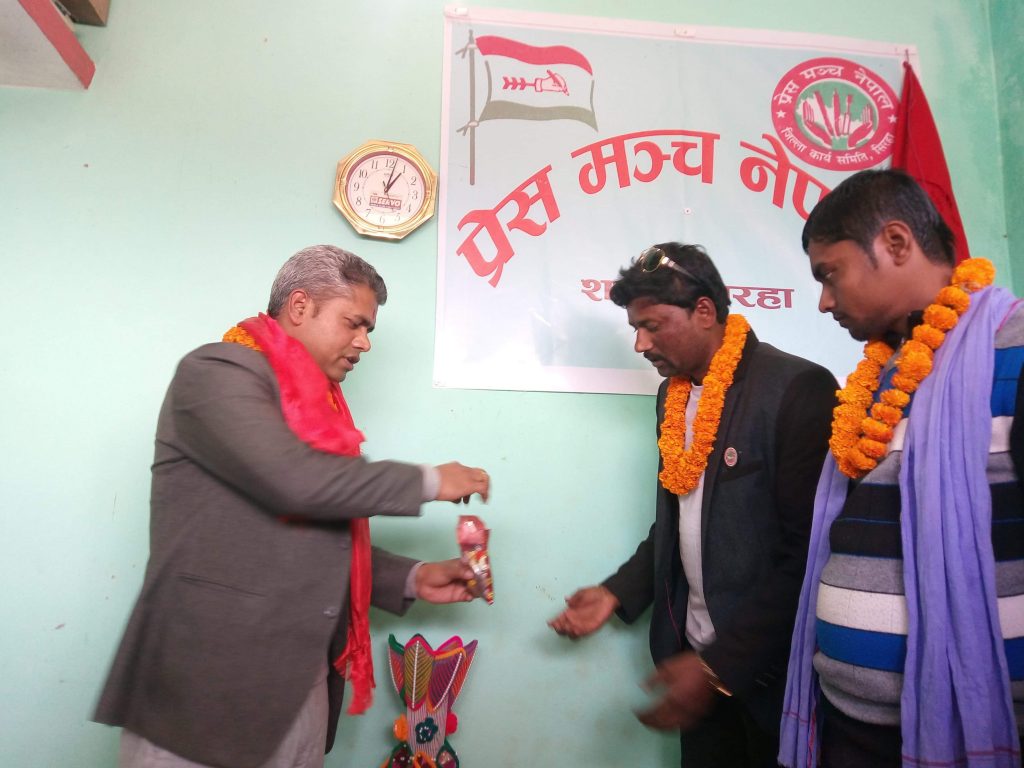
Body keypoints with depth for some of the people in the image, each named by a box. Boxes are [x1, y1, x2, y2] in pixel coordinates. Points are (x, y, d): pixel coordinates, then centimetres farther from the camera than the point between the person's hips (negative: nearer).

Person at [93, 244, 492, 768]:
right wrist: (427, 482, -15)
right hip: (205, 679, -7)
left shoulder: (315, 407, 14)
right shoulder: (216, 371, -10)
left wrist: (413, 578, 5)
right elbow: (293, 478, -26)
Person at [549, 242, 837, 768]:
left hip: (769, 665, -6)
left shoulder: (797, 388, -17)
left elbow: (809, 552, -20)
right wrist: (619, 592, 2)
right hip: (696, 654, 6)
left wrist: (720, 665, -20)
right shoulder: (674, 394, 6)